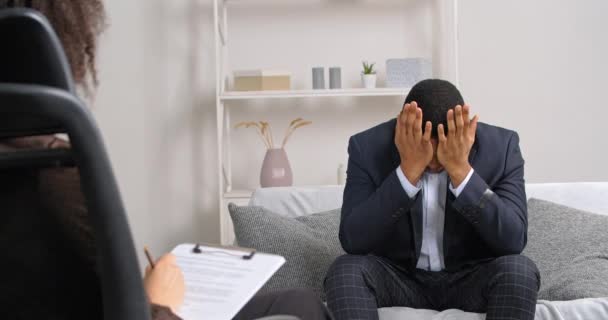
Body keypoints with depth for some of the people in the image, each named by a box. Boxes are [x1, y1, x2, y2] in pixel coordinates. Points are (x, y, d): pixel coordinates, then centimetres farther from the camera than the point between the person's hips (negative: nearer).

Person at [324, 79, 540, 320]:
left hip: (470, 280, 0)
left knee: (519, 270, -29)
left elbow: (513, 241, -21)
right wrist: (408, 170, -31)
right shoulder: (368, 147, -14)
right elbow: (353, 241, -22)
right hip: (399, 279, 0)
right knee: (345, 270, -28)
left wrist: (461, 170, -32)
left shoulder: (500, 146, -13)